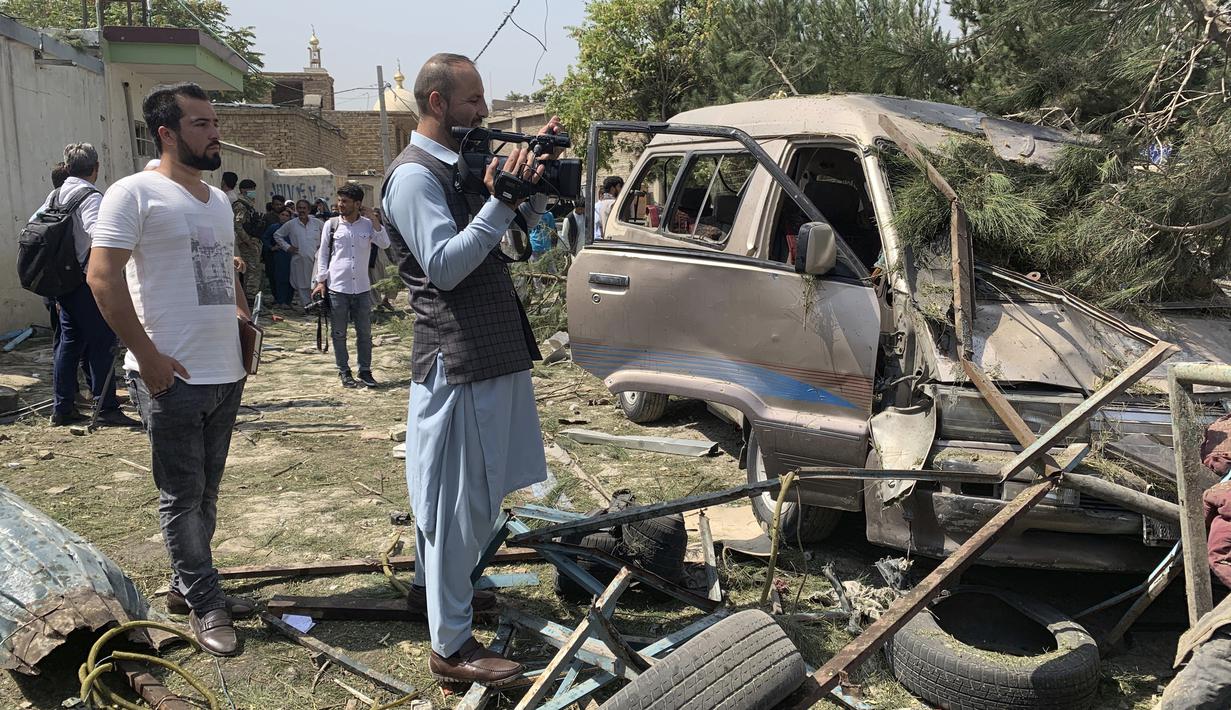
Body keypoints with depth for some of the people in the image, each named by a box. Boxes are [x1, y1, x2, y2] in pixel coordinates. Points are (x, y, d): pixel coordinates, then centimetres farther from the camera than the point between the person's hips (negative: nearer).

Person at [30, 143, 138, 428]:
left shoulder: (55, 195, 11)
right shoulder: (90, 197, -14)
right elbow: (99, 234, -30)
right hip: (88, 281, -8)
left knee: (68, 341, 14)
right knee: (101, 343, -2)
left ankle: (62, 408, 18)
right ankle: (106, 408, 3)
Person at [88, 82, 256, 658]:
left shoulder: (219, 200, 15)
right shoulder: (136, 193, -9)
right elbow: (102, 276, -14)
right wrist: (148, 355, -17)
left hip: (226, 373, 8)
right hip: (172, 376, -8)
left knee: (205, 492, 16)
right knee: (183, 496, 3)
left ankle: (186, 586, 31)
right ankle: (205, 604, 15)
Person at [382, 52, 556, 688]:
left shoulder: (463, 165, 15)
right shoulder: (413, 175, -12)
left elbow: (528, 218, 23)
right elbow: (444, 266, -21)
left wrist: (535, 173, 6)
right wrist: (500, 200, -24)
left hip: (493, 348, 10)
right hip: (458, 357, -10)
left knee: (471, 491, 20)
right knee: (462, 498, -5)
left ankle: (431, 586, 38)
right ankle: (451, 647, 5)